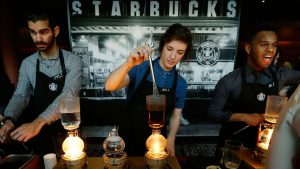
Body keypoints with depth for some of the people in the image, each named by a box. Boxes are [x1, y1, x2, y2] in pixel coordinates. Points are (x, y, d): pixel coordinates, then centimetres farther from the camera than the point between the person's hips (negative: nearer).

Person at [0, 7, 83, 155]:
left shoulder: (73, 61, -12)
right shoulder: (27, 64, 3)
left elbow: (68, 95, -25)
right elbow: (20, 96, -2)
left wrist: (37, 123, -38)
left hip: (67, 127, -3)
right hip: (38, 130, 4)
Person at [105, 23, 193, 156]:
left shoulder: (181, 83, -3)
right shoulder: (140, 68, -13)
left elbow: (175, 115, 3)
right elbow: (110, 86, -23)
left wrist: (170, 140, -11)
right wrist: (129, 64, -38)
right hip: (129, 139, -1)